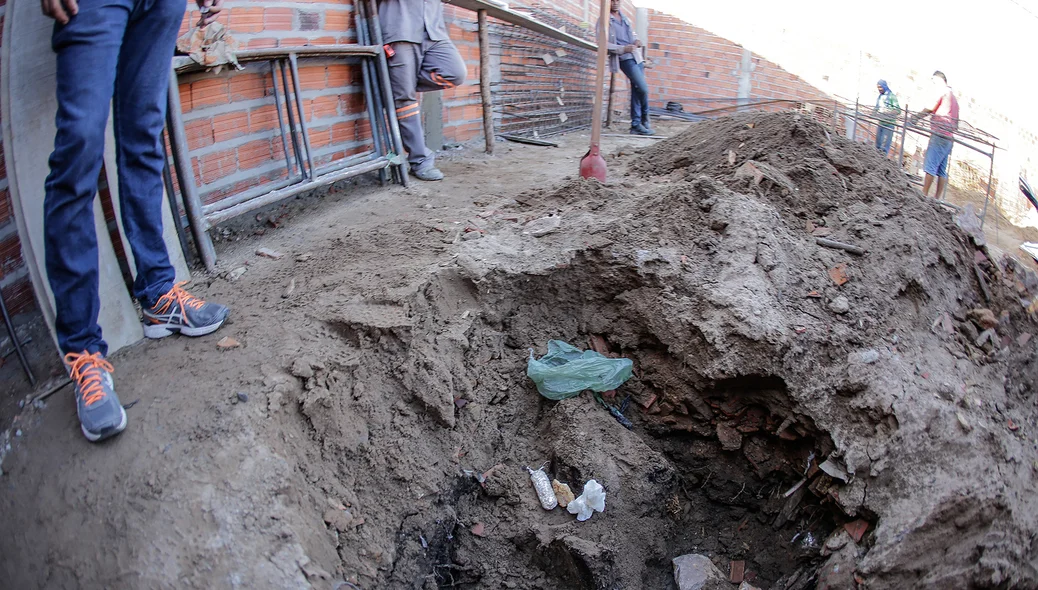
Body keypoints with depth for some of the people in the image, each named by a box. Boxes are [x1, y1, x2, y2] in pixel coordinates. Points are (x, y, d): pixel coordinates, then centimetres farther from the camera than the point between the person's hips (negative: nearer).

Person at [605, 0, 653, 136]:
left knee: (637, 91, 5)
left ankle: (636, 125, 10)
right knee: (643, 88, -15)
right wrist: (623, 49, -19)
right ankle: (644, 117, 9)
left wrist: (637, 41, 5)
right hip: (624, 59, -7)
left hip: (637, 58, 7)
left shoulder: (625, 19, 19)